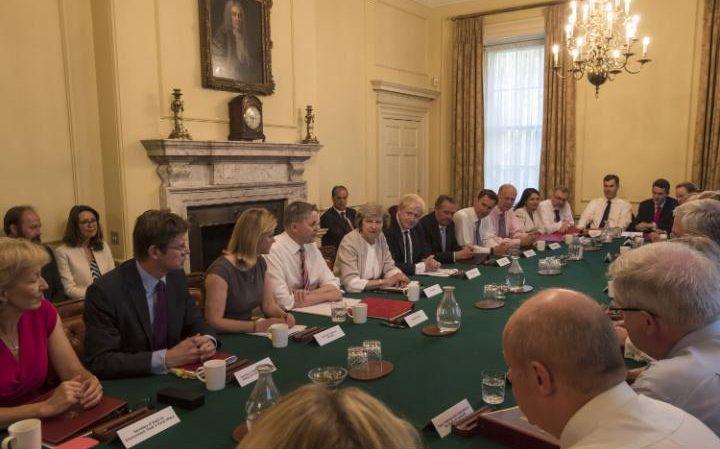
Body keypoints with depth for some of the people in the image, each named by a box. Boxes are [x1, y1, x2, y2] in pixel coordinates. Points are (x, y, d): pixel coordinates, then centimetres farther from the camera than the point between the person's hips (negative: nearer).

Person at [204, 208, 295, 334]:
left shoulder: (260, 263, 7)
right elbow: (213, 321, -21)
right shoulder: (220, 271, -19)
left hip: (246, 336, 7)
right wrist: (255, 326, -26)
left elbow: (268, 304, 14)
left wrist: (283, 316, -7)